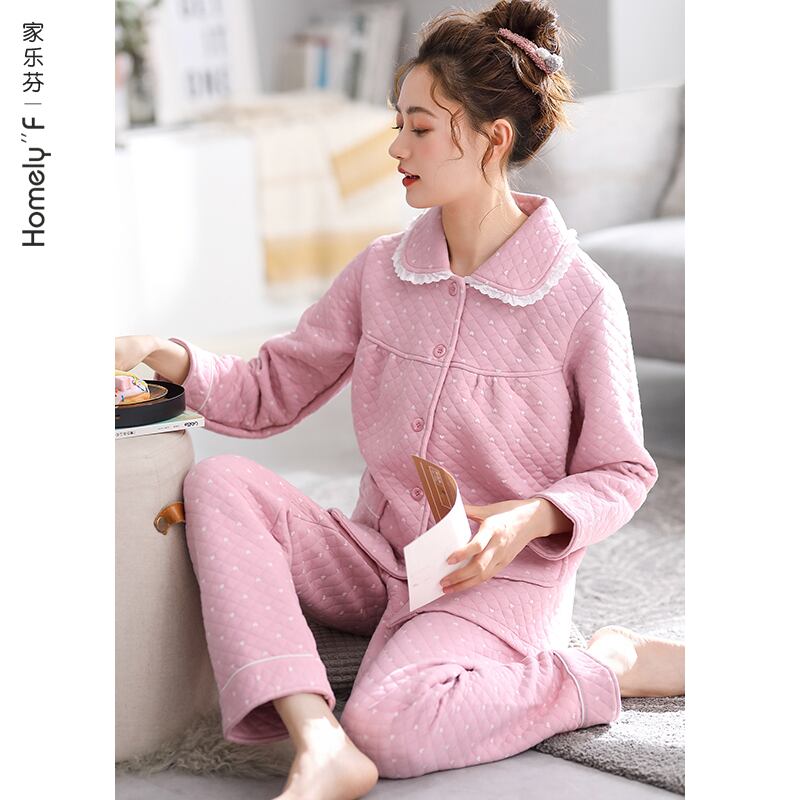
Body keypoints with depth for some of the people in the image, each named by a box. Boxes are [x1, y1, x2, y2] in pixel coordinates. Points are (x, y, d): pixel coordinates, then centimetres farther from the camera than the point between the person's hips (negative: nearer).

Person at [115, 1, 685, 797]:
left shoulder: (582, 298, -12)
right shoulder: (381, 270, 2)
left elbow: (621, 474, -4)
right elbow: (270, 393, 6)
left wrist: (532, 517, -23)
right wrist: (158, 354, -9)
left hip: (502, 578, -6)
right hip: (378, 556, 6)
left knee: (389, 726, -30)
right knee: (219, 481, -17)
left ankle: (613, 664, -5)